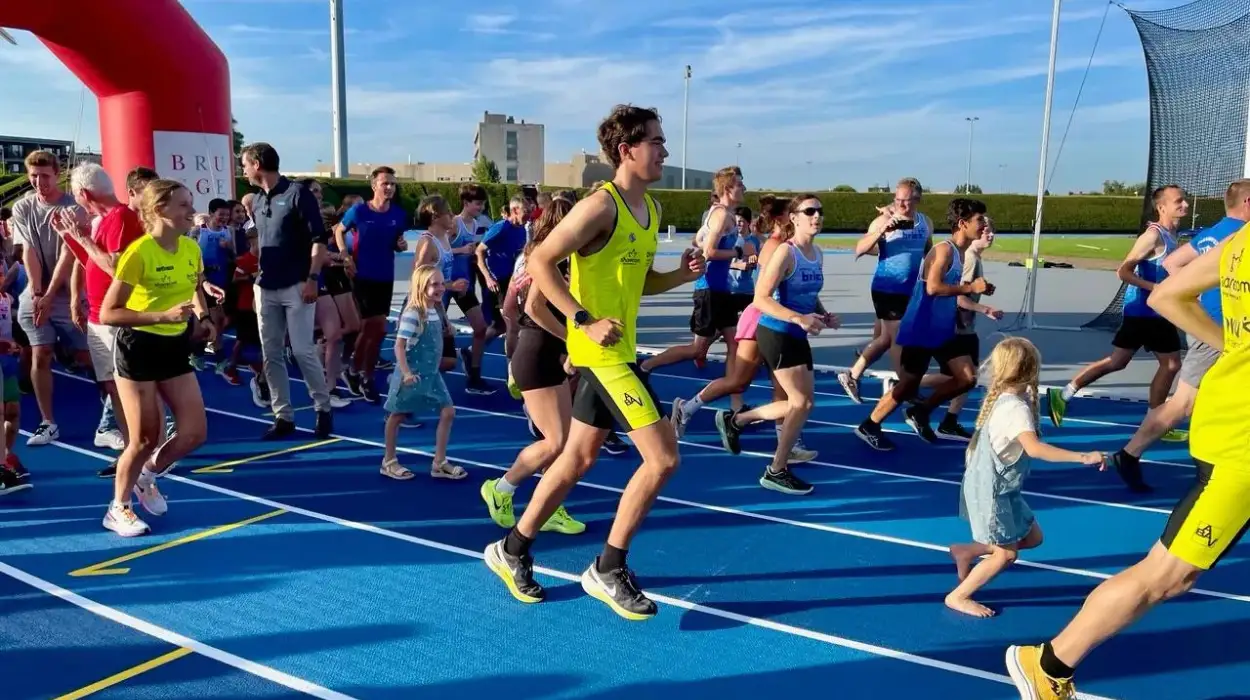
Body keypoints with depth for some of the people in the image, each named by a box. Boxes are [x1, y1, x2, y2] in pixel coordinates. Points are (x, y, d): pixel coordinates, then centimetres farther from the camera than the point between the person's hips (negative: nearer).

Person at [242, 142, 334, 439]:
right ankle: (283, 416, 12)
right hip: (265, 288, 7)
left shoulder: (297, 194, -8)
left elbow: (319, 239, -11)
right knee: (271, 354, 5)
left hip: (296, 285, -7)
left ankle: (323, 408, 10)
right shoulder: (256, 200, 13)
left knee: (303, 350, -7)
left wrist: (313, 278, -18)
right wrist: (256, 275, 18)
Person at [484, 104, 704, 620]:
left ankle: (512, 551, 29)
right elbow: (540, 262, -17)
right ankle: (608, 570, 5)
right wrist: (585, 320, -22)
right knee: (662, 457, -10)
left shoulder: (651, 209, 12)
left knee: (578, 458, 16)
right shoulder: (601, 206, -16)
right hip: (600, 351, -9)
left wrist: (683, 275, 3)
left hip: (620, 349, 9)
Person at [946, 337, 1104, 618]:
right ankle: (957, 597, 13)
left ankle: (966, 551, 22)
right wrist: (1082, 457, -44)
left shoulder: (1000, 397, 2)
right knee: (1006, 554, 2)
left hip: (998, 488, 9)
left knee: (1032, 537, 17)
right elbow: (1034, 448, -41)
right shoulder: (1017, 408, -26)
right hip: (990, 491, -9)